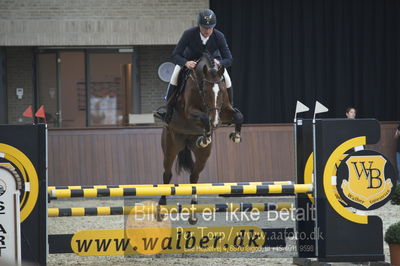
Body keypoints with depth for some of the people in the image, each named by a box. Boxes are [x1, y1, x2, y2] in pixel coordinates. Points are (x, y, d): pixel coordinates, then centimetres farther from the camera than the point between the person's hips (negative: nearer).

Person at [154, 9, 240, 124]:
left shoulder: (219, 36, -31)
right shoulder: (189, 34, -34)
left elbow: (229, 59, -26)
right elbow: (175, 55, -31)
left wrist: (218, 62, -51)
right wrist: (186, 63, -54)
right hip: (190, 60, -1)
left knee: (226, 79, -20)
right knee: (176, 74, -27)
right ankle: (168, 108, -15)